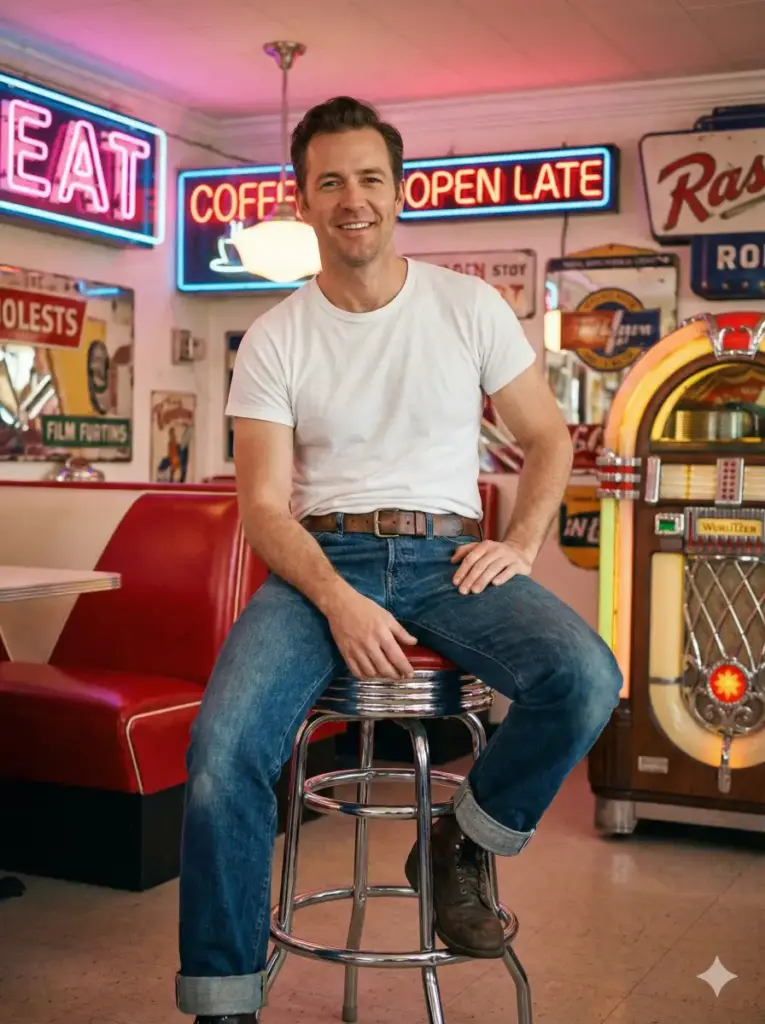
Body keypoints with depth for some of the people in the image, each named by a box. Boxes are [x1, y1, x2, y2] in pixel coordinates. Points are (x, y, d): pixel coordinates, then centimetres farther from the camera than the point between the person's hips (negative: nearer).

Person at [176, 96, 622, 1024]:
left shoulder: (470, 307, 6)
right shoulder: (274, 340, 3)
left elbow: (547, 439, 13)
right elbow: (265, 505, -3)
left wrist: (519, 544, -5)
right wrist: (338, 601, -21)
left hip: (446, 554, 1)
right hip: (322, 559, -1)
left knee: (584, 678, -29)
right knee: (222, 750, -28)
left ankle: (459, 852, -1)